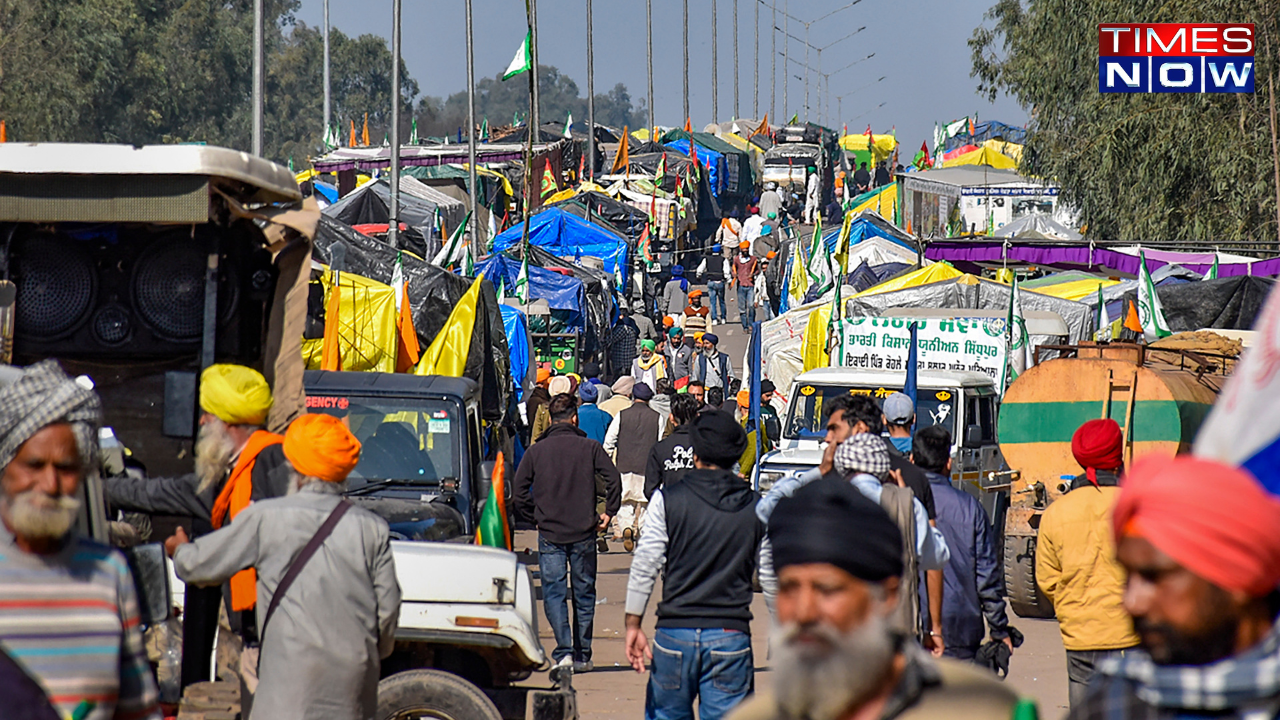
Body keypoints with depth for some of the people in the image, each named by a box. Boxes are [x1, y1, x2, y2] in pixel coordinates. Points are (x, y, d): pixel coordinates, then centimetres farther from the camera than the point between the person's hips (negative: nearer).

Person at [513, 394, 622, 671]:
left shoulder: (535, 451, 1)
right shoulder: (589, 448, -2)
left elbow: (519, 492, 0)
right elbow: (613, 479, -8)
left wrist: (535, 518, 11)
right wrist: (609, 512, 5)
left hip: (550, 533, 0)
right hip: (583, 533, 0)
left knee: (554, 593, 1)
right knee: (584, 593, 11)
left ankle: (564, 651, -15)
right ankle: (582, 656, 14)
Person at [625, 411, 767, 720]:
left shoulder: (668, 500, -2)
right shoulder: (756, 507, 2)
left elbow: (644, 567, -3)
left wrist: (633, 624, 2)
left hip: (675, 634, -1)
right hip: (731, 635, 1)